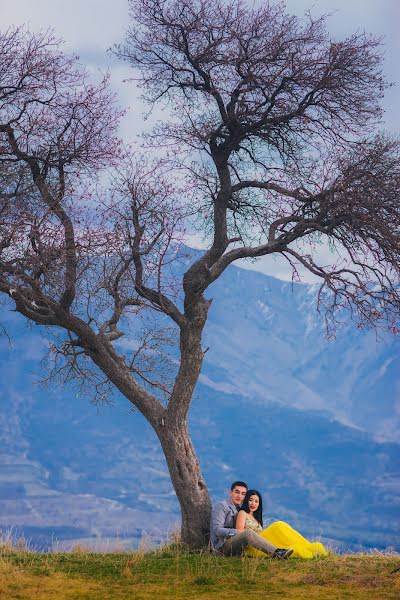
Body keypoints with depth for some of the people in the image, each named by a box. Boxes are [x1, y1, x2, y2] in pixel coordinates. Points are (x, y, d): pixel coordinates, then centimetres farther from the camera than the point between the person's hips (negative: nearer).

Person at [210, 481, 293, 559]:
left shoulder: (239, 511, 26)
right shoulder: (221, 506, 1)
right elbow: (217, 530, -11)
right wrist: (237, 532, -22)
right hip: (222, 547, -8)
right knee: (248, 533, -32)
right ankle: (277, 554, -46)